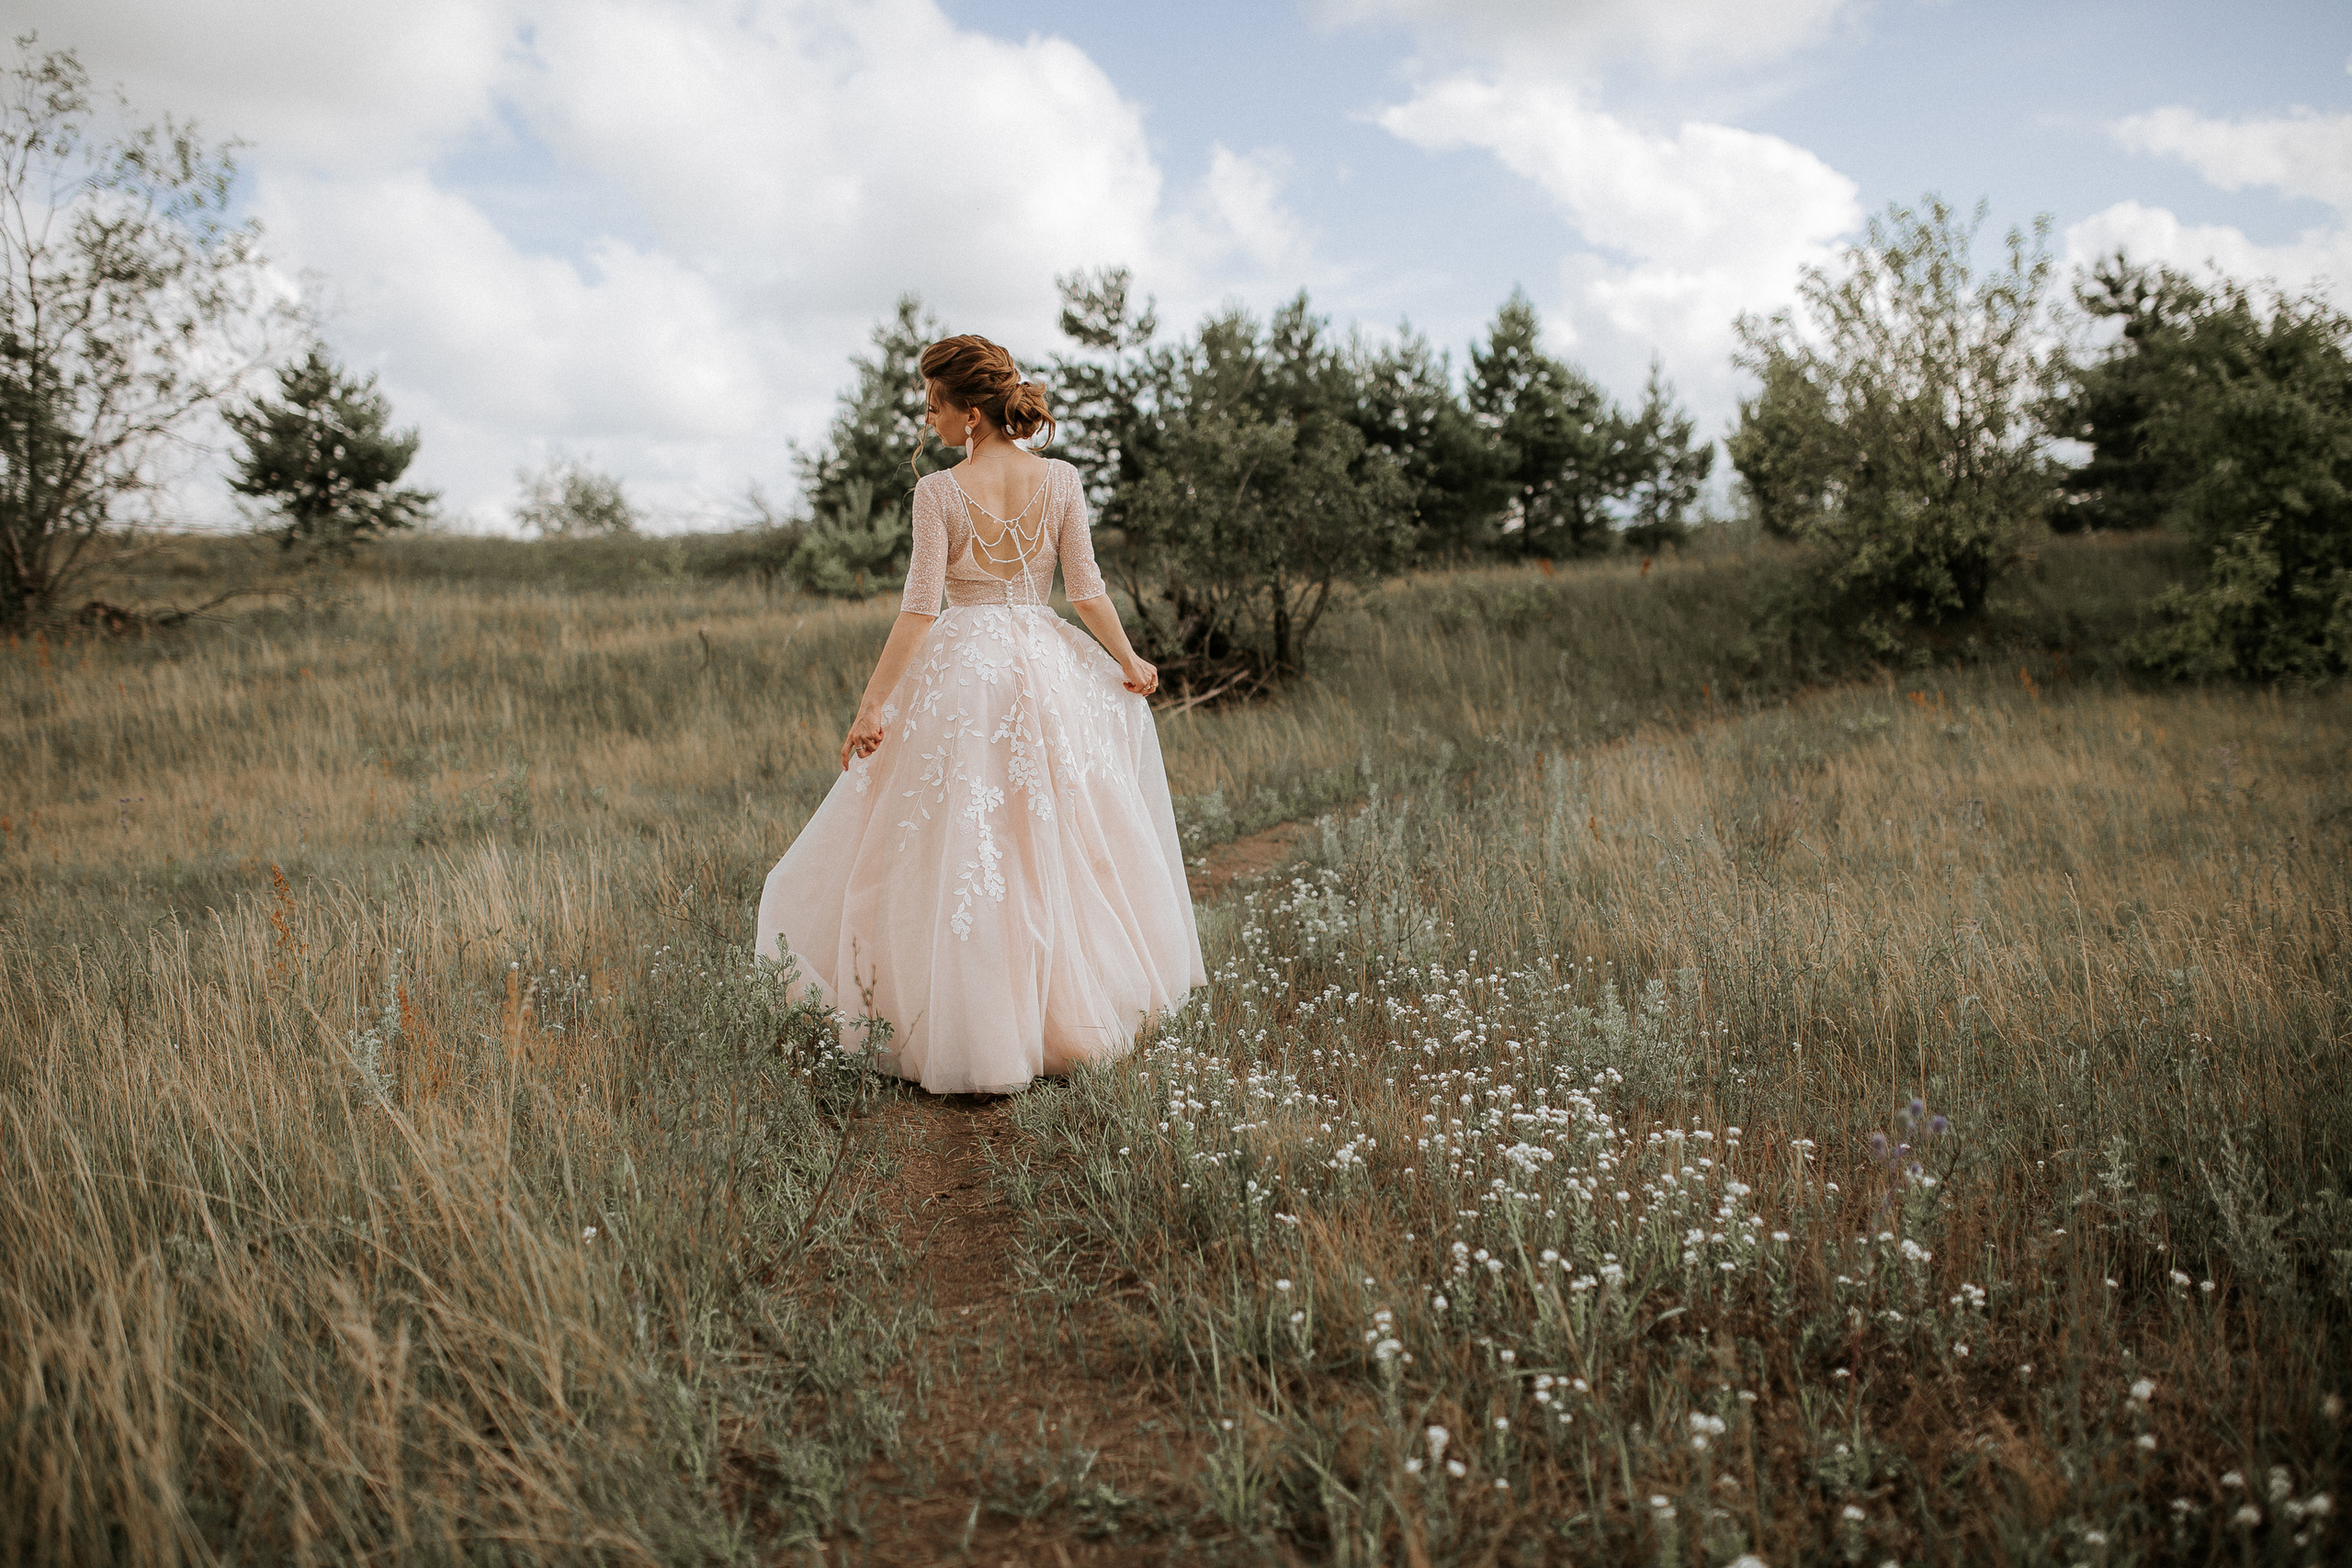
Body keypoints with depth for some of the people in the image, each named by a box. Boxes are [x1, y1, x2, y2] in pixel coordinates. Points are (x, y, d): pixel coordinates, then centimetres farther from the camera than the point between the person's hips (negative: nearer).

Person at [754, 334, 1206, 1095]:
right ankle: (1065, 1018, 23)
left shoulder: (938, 491, -10)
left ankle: (972, 1039, 8)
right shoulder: (1061, 479, -1)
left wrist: (873, 702, -8)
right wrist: (1129, 662, 15)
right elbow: (1087, 590, 1)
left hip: (960, 672, -3)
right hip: (1047, 664, 4)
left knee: (958, 852, 4)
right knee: (1056, 844, 14)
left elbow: (920, 606, -12)